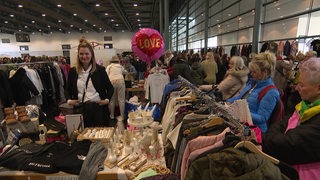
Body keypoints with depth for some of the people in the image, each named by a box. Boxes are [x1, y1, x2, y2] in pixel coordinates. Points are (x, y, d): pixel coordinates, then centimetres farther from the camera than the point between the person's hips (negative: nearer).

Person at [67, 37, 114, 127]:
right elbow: (68, 89, 17)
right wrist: (69, 100, 1)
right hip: (81, 108, 2)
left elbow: (110, 88, 6)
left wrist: (107, 99, -7)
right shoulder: (73, 71, 7)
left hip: (98, 107, -2)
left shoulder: (100, 69, 0)